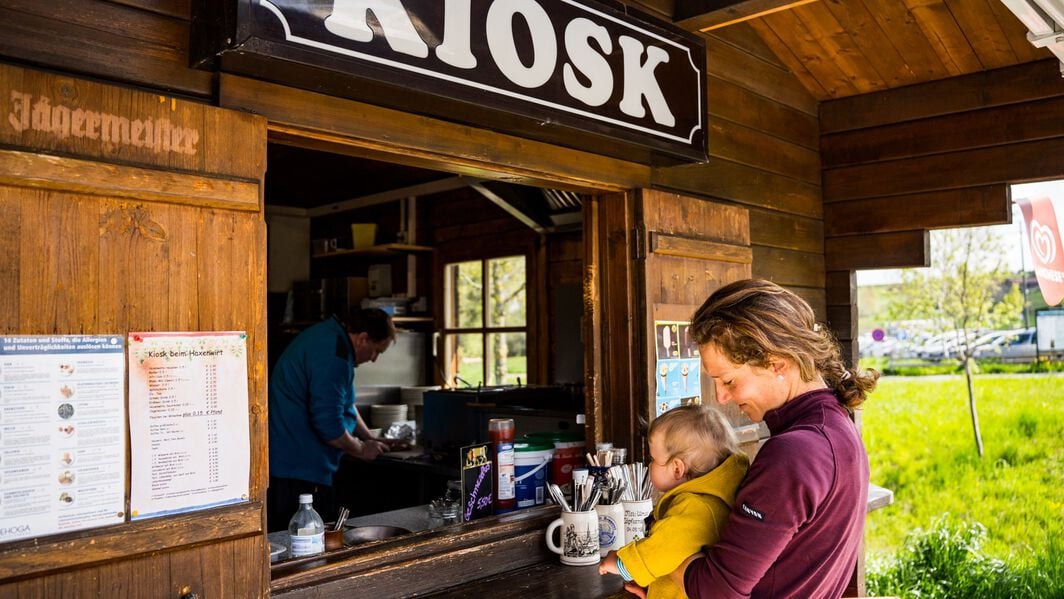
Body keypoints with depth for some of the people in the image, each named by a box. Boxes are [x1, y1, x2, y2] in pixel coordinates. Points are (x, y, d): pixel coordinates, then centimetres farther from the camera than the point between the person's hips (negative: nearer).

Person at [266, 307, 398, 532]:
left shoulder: (326, 336, 13)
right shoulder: (333, 355, -21)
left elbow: (342, 402, 26)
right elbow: (328, 423, -24)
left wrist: (369, 438, 21)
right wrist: (361, 449, -7)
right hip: (297, 471, -11)